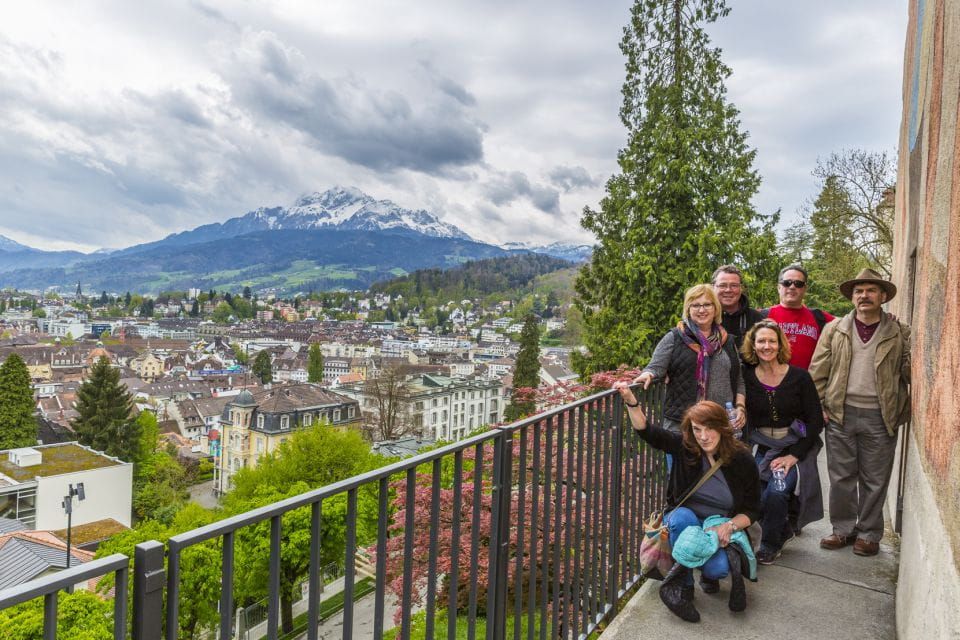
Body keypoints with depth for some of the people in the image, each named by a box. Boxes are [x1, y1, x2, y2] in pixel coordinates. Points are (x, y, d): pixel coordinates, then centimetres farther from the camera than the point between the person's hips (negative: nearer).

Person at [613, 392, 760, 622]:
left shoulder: (742, 459, -10)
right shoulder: (684, 446, -10)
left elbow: (752, 510, -3)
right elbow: (646, 431, -15)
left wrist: (728, 526, -22)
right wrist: (631, 401, -31)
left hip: (723, 530, -1)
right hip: (685, 524, 1)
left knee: (717, 569, -34)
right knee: (682, 516, -36)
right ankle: (683, 587, -20)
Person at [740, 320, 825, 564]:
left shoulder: (799, 377, -7)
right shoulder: (747, 377, -2)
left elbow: (816, 422, -6)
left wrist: (794, 456, -11)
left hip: (795, 447, -2)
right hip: (763, 448, 2)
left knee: (776, 492, -23)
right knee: (754, 495, -17)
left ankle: (771, 544, 6)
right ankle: (783, 530, 17)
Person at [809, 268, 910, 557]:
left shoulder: (900, 333, 4)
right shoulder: (834, 329, 6)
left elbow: (910, 371, 0)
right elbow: (818, 371, 4)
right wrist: (819, 406, -2)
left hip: (880, 417, -1)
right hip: (840, 414, 1)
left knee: (874, 479, 9)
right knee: (841, 477, 9)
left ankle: (869, 533, 24)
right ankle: (843, 529, 23)